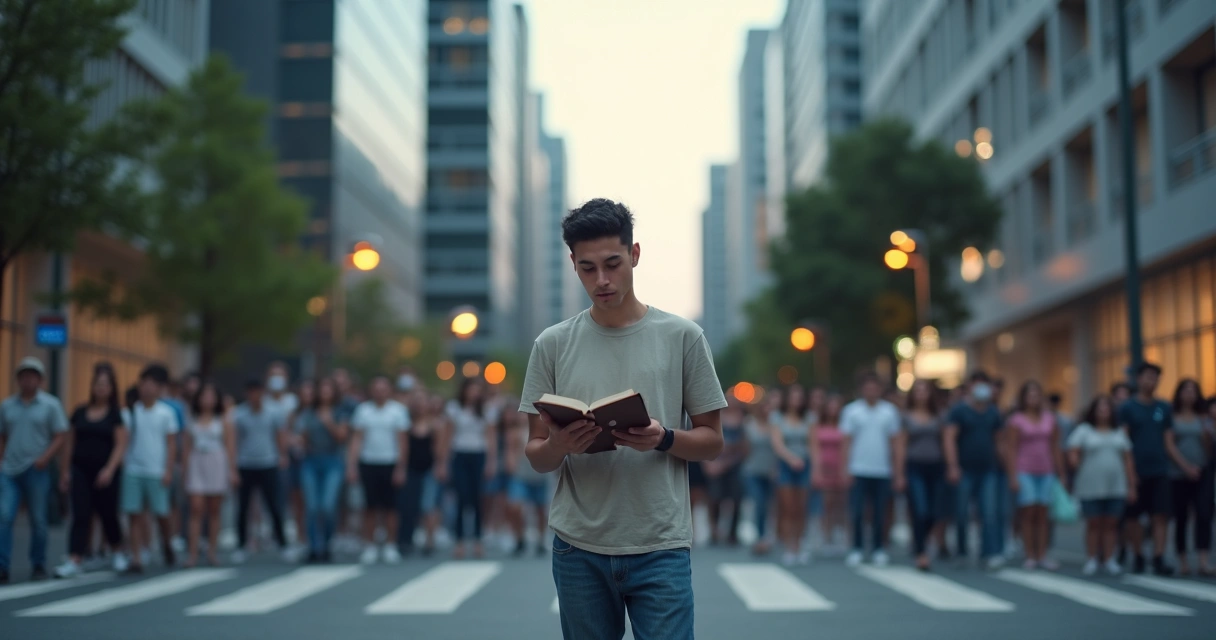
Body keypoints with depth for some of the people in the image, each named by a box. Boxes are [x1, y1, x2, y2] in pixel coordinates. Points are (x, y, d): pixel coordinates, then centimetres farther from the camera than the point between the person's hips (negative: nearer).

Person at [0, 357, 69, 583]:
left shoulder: (50, 404, 1)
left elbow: (61, 435, -3)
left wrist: (45, 457, -16)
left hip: (36, 471, -2)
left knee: (38, 520, 5)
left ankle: (38, 566, 18)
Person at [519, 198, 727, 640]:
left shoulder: (682, 337, 1)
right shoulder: (552, 344, 5)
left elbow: (712, 441, 5)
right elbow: (535, 455, 7)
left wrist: (663, 439, -16)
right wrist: (558, 446, -16)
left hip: (661, 549, -2)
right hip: (579, 549, 2)